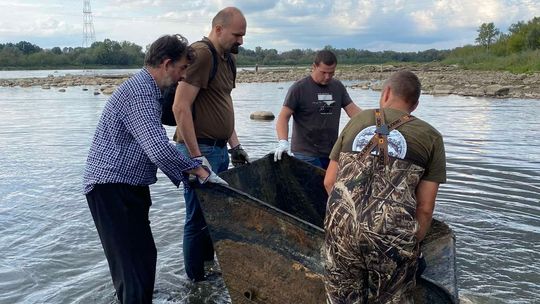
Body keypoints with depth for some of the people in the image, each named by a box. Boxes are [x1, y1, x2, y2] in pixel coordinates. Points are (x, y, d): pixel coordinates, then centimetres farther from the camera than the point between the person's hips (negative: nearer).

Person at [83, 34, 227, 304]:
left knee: (142, 256, 18)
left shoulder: (144, 87, 15)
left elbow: (154, 146, 23)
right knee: (136, 262, -7)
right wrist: (201, 172, -18)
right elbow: (159, 149, -28)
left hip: (125, 186, 10)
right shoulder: (140, 92, -19)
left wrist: (191, 170, 20)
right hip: (112, 187, -10)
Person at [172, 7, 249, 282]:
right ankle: (197, 282, 15)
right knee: (199, 218, 1)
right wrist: (196, 157, -21)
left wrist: (235, 145, 15)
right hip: (200, 149, -9)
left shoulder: (227, 58, 14)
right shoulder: (200, 54, -15)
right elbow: (180, 108, -21)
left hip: (220, 149, 9)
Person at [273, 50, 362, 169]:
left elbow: (353, 110, 10)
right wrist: (283, 142, -25)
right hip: (306, 154, -5)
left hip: (332, 153, 5)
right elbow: (283, 117, -10)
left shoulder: (338, 87, 11)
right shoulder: (299, 88, -5)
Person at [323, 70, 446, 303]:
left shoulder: (357, 121, 17)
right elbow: (424, 208, 4)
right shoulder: (430, 137, 10)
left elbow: (329, 182, 18)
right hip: (392, 236, -2)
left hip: (340, 229, 2)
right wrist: (413, 245, 18)